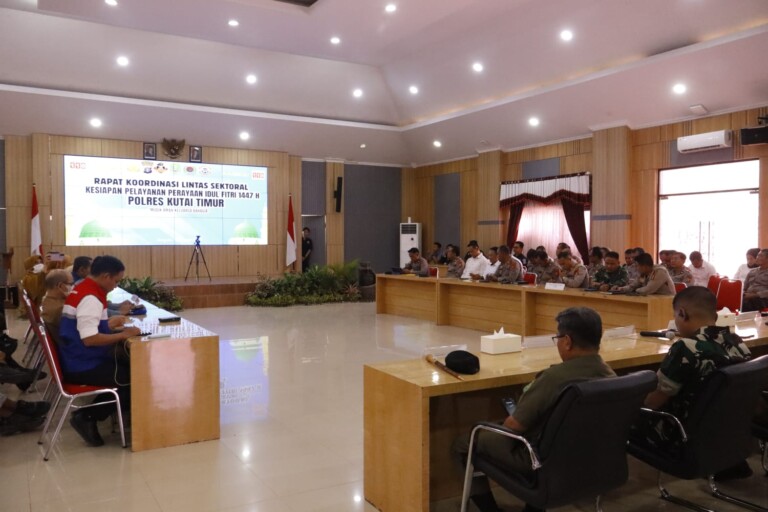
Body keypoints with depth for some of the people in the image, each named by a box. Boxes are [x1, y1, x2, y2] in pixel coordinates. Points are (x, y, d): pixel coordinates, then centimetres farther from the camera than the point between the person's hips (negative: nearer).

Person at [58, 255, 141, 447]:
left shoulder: (82, 290, 9)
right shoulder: (90, 298, -22)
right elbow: (89, 339, -28)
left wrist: (110, 324, 12)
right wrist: (123, 335, -21)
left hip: (79, 360, 10)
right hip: (83, 366, -10)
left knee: (129, 367, 14)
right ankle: (87, 417, 3)